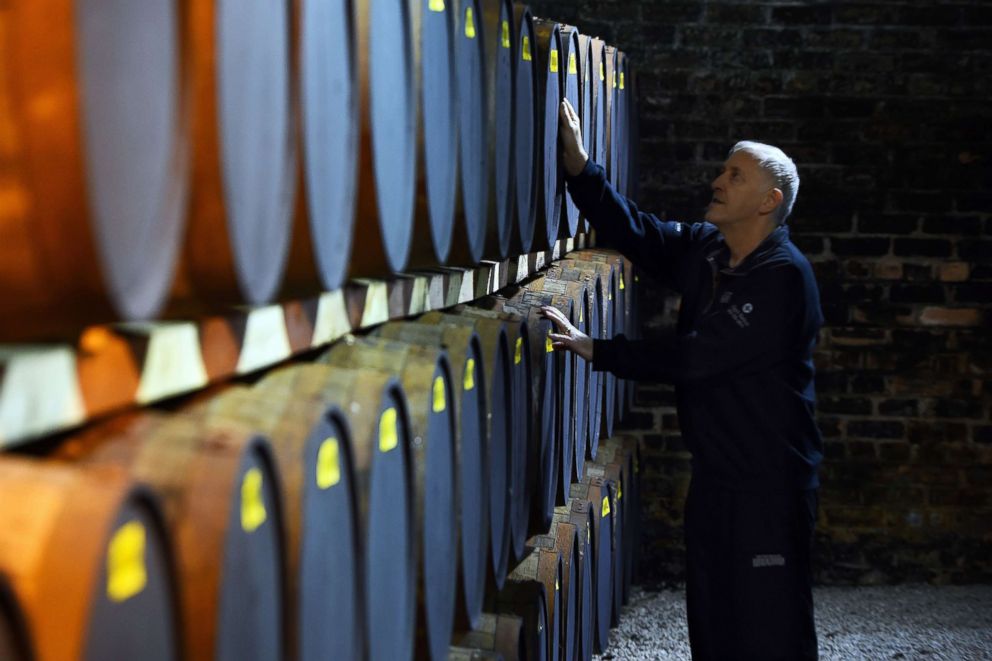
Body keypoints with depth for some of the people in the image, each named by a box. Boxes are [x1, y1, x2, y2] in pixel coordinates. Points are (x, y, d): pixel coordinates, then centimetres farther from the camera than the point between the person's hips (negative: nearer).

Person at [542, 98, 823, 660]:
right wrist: (580, 167, -6)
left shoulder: (784, 276, -19)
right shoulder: (703, 250, 8)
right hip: (714, 475, 8)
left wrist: (597, 351, -18)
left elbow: (696, 355, -22)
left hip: (770, 484, -8)